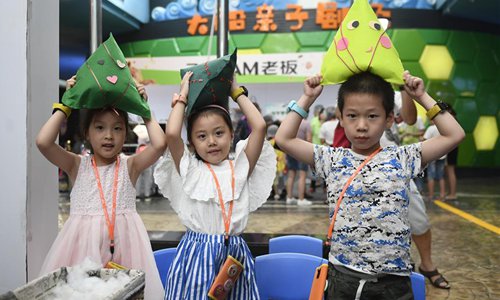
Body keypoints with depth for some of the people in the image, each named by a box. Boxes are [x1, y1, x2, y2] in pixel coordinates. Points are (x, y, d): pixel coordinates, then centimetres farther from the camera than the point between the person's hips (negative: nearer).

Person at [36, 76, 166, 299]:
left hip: (123, 239, 0)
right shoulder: (77, 165, 4)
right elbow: (43, 142, -10)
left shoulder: (130, 165, 3)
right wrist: (65, 106, -2)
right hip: (84, 239, 0)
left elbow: (160, 144, -11)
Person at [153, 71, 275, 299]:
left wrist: (237, 92, 6)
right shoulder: (189, 168, 2)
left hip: (235, 251, 2)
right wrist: (182, 96, 0)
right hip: (197, 252, -1)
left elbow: (259, 127, -4)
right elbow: (172, 133, -14)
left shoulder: (241, 167, 6)